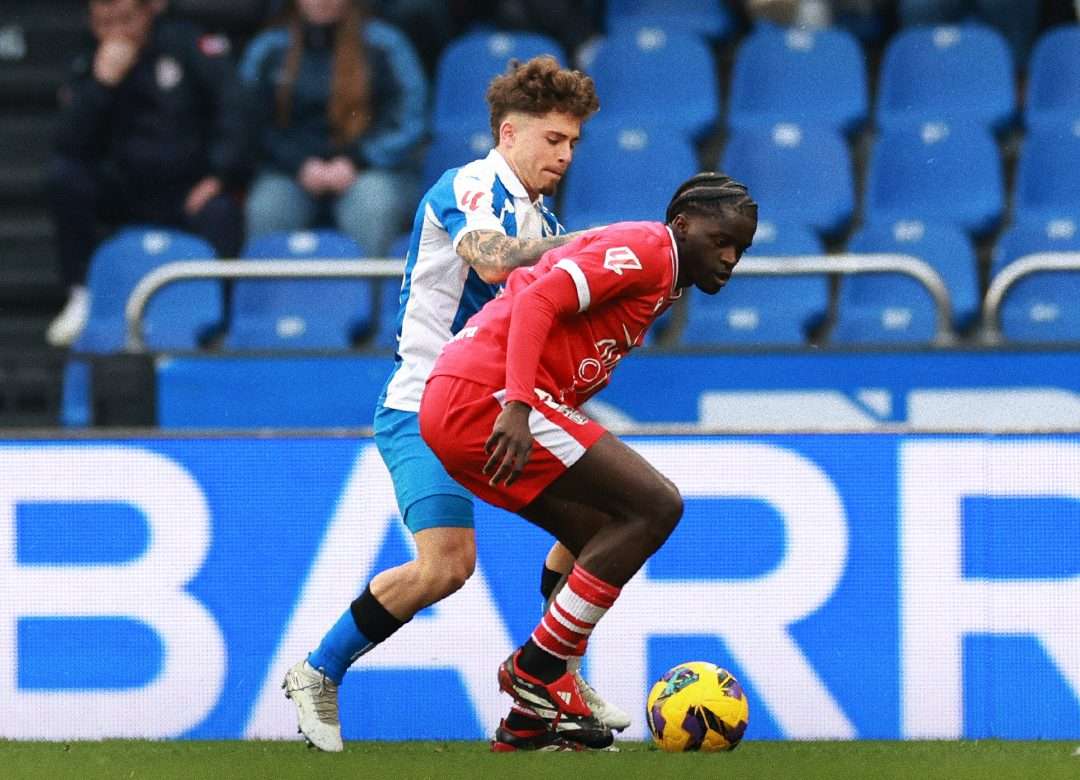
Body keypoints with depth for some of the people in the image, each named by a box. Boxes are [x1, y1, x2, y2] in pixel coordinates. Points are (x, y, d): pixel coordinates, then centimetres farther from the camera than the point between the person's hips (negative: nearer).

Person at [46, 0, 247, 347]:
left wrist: (219, 175, -21)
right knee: (64, 174, -20)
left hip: (192, 195, -3)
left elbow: (235, 107, -12)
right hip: (131, 198, 3)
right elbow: (70, 145, -9)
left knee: (220, 214, -36)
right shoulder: (89, 68, 4)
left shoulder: (187, 45, -3)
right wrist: (103, 82, -19)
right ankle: (82, 295, -10)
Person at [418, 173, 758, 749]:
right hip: (487, 395, -11)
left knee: (605, 543, 15)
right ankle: (535, 673, -6)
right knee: (656, 506, -11)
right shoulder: (645, 248, -6)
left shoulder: (657, 280, 26)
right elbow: (537, 301, -18)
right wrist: (517, 405, -28)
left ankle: (536, 714, 13)